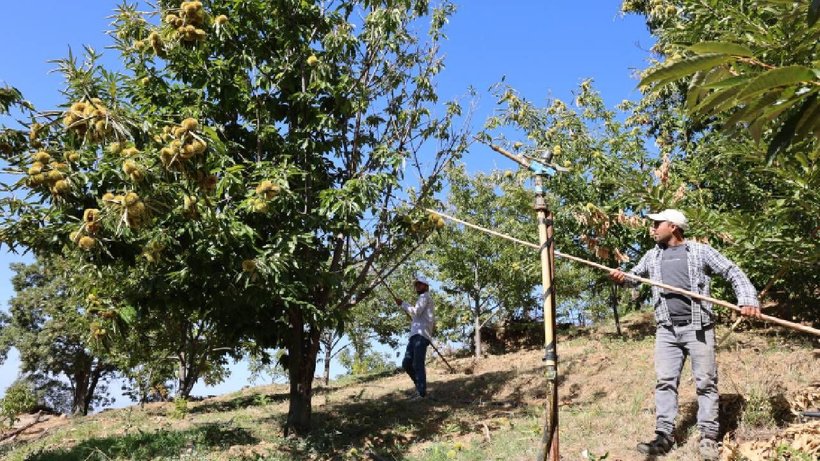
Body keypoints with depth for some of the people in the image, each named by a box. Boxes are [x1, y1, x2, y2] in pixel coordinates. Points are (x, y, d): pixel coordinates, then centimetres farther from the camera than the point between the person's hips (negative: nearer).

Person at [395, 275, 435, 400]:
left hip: (421, 335, -10)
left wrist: (402, 304, -4)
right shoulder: (423, 298, 31)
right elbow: (433, 320, 32)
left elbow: (416, 311, -14)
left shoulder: (425, 296, 3)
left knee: (418, 365, -15)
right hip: (415, 335, 10)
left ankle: (422, 393, -16)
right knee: (406, 364, 6)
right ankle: (420, 387, 14)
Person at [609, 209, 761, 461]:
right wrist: (620, 276, -5)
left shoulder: (700, 251, 1)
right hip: (667, 330, 4)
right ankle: (664, 436, 5)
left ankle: (708, 437, 8)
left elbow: (733, 272, 1)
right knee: (665, 381, 1)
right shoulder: (653, 256, 14)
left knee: (705, 381, 1)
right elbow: (634, 275, 20)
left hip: (698, 327, -4)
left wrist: (748, 299, -15)